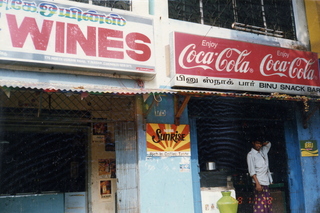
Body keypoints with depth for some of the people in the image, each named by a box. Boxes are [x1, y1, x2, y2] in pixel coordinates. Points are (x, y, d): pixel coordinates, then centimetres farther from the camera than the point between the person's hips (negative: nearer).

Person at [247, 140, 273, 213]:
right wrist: (257, 183, -18)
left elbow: (268, 143, 34)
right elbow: (252, 170, -11)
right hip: (259, 183, -7)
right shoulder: (251, 154, -4)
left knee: (268, 203, 6)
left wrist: (262, 144, 16)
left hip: (266, 182, 7)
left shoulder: (263, 152, 15)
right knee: (260, 204, -10)